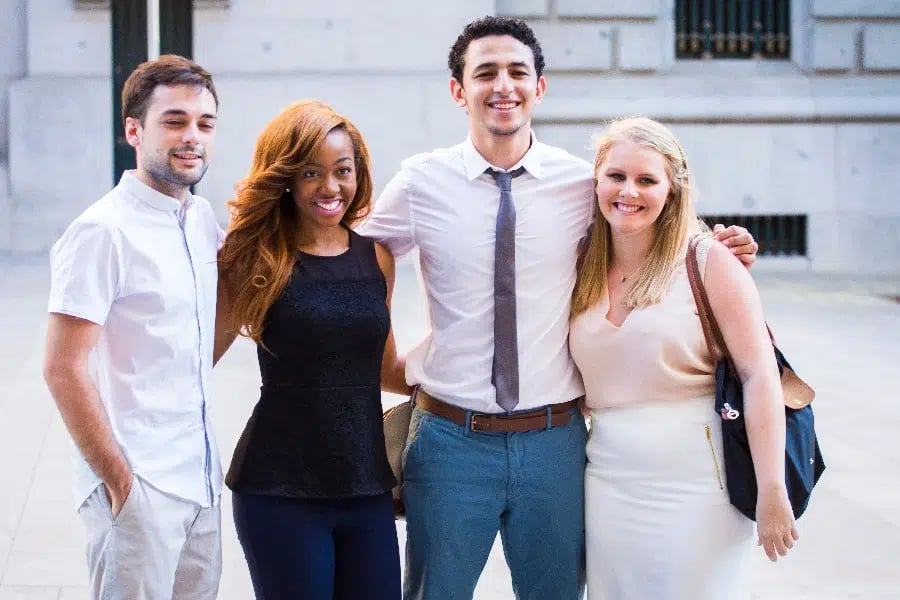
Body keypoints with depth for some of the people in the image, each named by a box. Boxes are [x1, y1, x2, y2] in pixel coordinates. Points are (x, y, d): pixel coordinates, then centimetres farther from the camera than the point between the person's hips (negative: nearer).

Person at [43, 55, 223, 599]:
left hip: (202, 483, 7)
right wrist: (118, 480, -13)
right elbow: (64, 369, -16)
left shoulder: (203, 219, 8)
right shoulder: (104, 232, -14)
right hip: (139, 491, -7)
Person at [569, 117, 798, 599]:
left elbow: (760, 377, -10)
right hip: (607, 483, 4)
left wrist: (771, 493, -14)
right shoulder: (582, 274, 7)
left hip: (697, 486, -4)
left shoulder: (709, 264, -6)